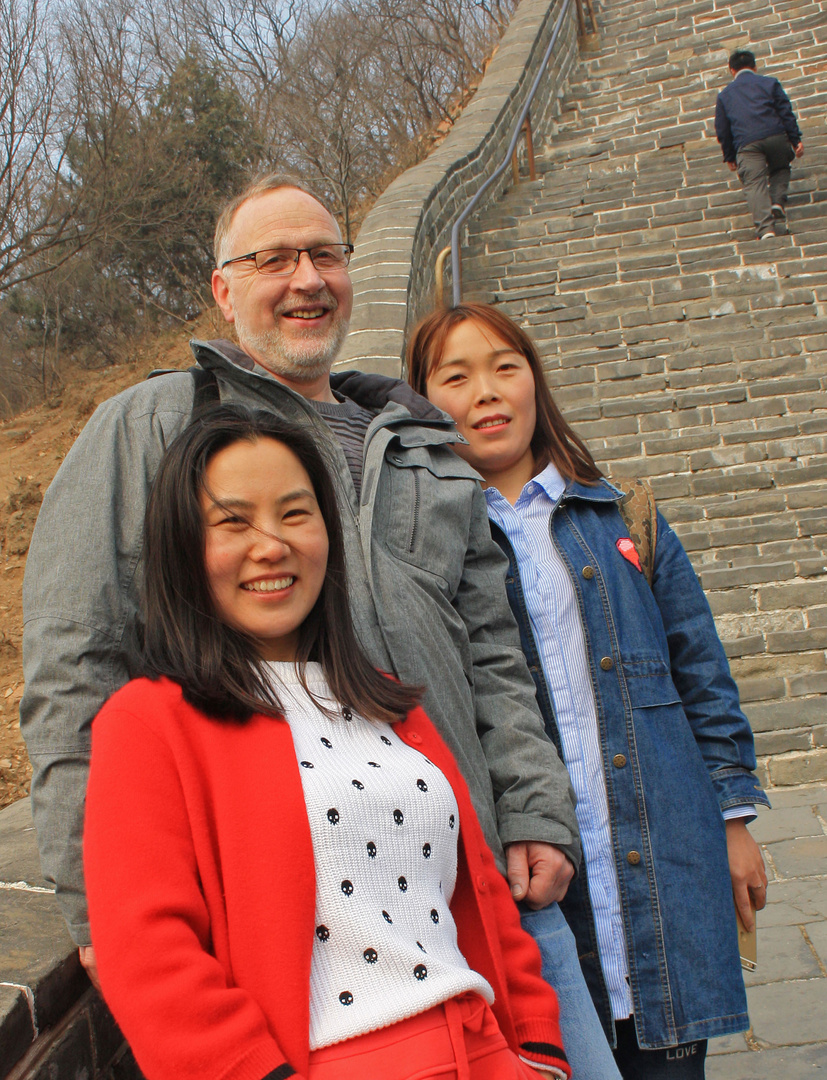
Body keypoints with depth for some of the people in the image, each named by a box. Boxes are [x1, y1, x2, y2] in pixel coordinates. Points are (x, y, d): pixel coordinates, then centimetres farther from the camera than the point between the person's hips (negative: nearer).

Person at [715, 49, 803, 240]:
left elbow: (722, 130, 16)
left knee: (754, 183, -6)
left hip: (746, 144, -1)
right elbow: (786, 112, 9)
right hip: (776, 136, 1)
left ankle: (765, 227, -24)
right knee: (780, 169, 25)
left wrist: (729, 157, 23)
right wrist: (796, 139, 9)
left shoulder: (724, 94, 19)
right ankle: (778, 203, 0)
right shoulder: (769, 82, 17)